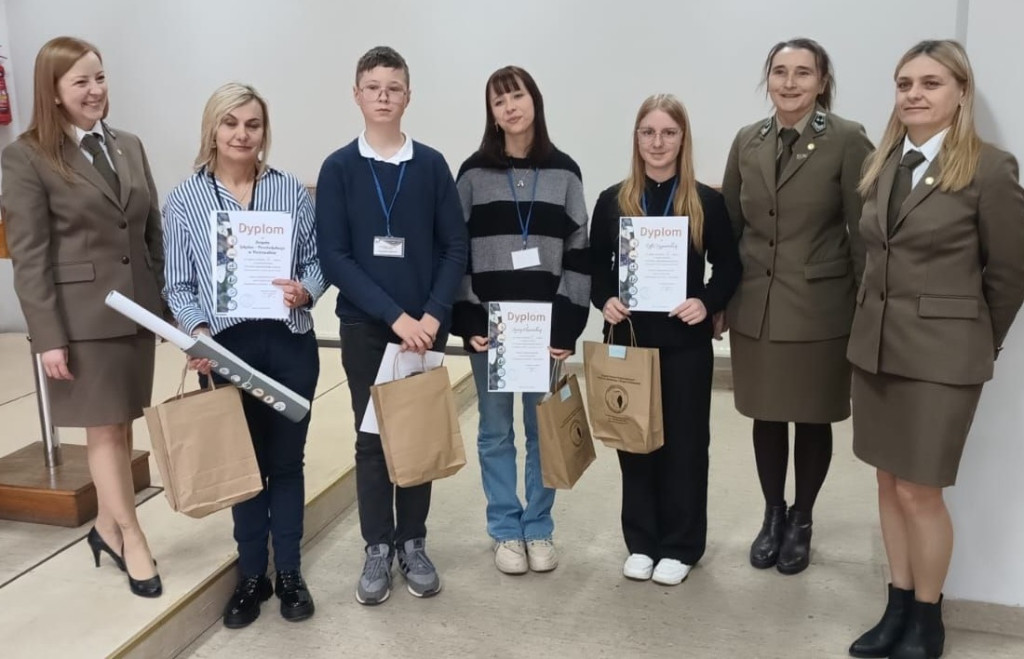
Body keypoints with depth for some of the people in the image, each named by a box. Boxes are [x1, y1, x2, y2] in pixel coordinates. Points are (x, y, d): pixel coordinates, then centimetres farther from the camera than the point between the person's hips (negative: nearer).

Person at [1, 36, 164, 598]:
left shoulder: (129, 147, 10)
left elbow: (154, 234, 13)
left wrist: (169, 303, 9)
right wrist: (48, 337, -14)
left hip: (137, 309, 5)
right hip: (82, 315, -5)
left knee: (121, 426, 12)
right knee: (104, 429, 2)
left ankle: (107, 528, 27)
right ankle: (132, 538, 14)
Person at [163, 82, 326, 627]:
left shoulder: (291, 190, 2)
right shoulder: (183, 200, 1)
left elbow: (317, 259, 6)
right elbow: (178, 285, 1)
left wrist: (306, 290, -16)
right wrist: (197, 331, -16)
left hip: (289, 342, 0)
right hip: (226, 348, 0)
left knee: (286, 460, 11)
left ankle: (289, 574, 27)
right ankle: (252, 576, 29)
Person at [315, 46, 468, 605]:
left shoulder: (431, 165, 2)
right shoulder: (338, 168, -1)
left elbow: (456, 248, 0)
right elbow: (333, 256, -7)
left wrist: (432, 315, -13)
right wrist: (394, 315, -15)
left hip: (426, 325, 1)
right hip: (363, 325, -1)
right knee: (372, 437, 6)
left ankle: (413, 544, 23)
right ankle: (378, 548, 19)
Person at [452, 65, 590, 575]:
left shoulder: (564, 172, 4)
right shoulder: (474, 172, 2)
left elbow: (578, 253, 2)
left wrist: (567, 324, -6)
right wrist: (467, 321, -8)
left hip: (546, 323, 1)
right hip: (488, 323, 0)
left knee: (544, 430, 9)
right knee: (496, 432, 8)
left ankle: (538, 529, 24)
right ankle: (505, 531, 22)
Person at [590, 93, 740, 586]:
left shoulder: (707, 202, -1)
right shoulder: (612, 201, 3)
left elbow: (728, 267, 3)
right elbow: (595, 265, 8)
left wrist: (708, 304, -13)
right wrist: (604, 300, -10)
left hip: (685, 343, -1)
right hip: (628, 340, 2)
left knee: (684, 443, 7)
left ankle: (680, 545, 22)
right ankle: (641, 541, 25)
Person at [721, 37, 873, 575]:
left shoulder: (847, 140, -8)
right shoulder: (747, 141, 6)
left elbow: (863, 231, -7)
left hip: (819, 308, -3)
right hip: (755, 306, 4)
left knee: (812, 420, 10)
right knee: (766, 418, 13)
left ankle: (801, 521, 30)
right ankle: (772, 514, 34)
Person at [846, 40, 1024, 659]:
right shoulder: (882, 164, 7)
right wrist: (876, 322, 9)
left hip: (939, 352, -6)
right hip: (875, 343, 6)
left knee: (920, 491, 1)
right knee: (889, 482, 13)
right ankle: (899, 608, 28)